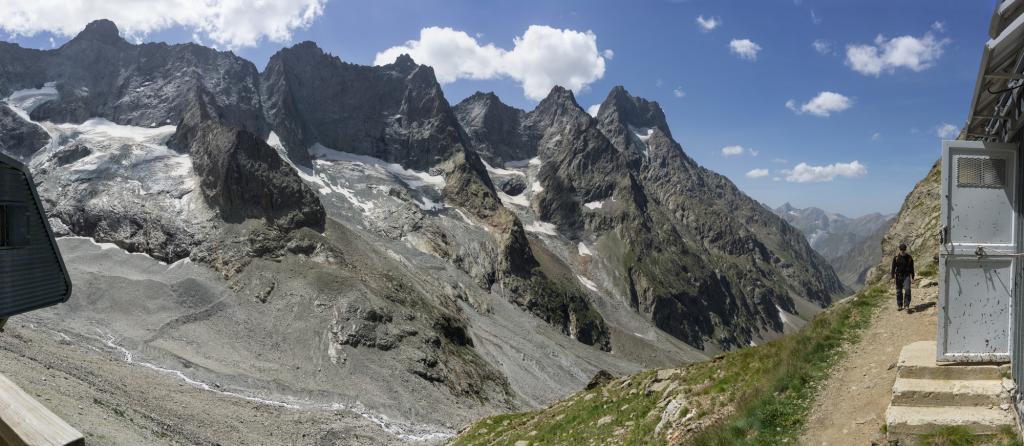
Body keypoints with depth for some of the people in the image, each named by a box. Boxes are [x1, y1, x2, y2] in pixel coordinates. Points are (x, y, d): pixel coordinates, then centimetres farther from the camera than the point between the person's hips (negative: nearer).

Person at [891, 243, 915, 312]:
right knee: (899, 291, 8)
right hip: (898, 276, 1)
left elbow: (911, 268, 6)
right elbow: (893, 267, -1)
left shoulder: (909, 257, 0)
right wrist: (893, 277, -6)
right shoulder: (896, 257, -2)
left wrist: (912, 277, 6)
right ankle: (899, 305, 20)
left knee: (907, 289, -17)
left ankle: (907, 305, -15)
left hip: (906, 276, -1)